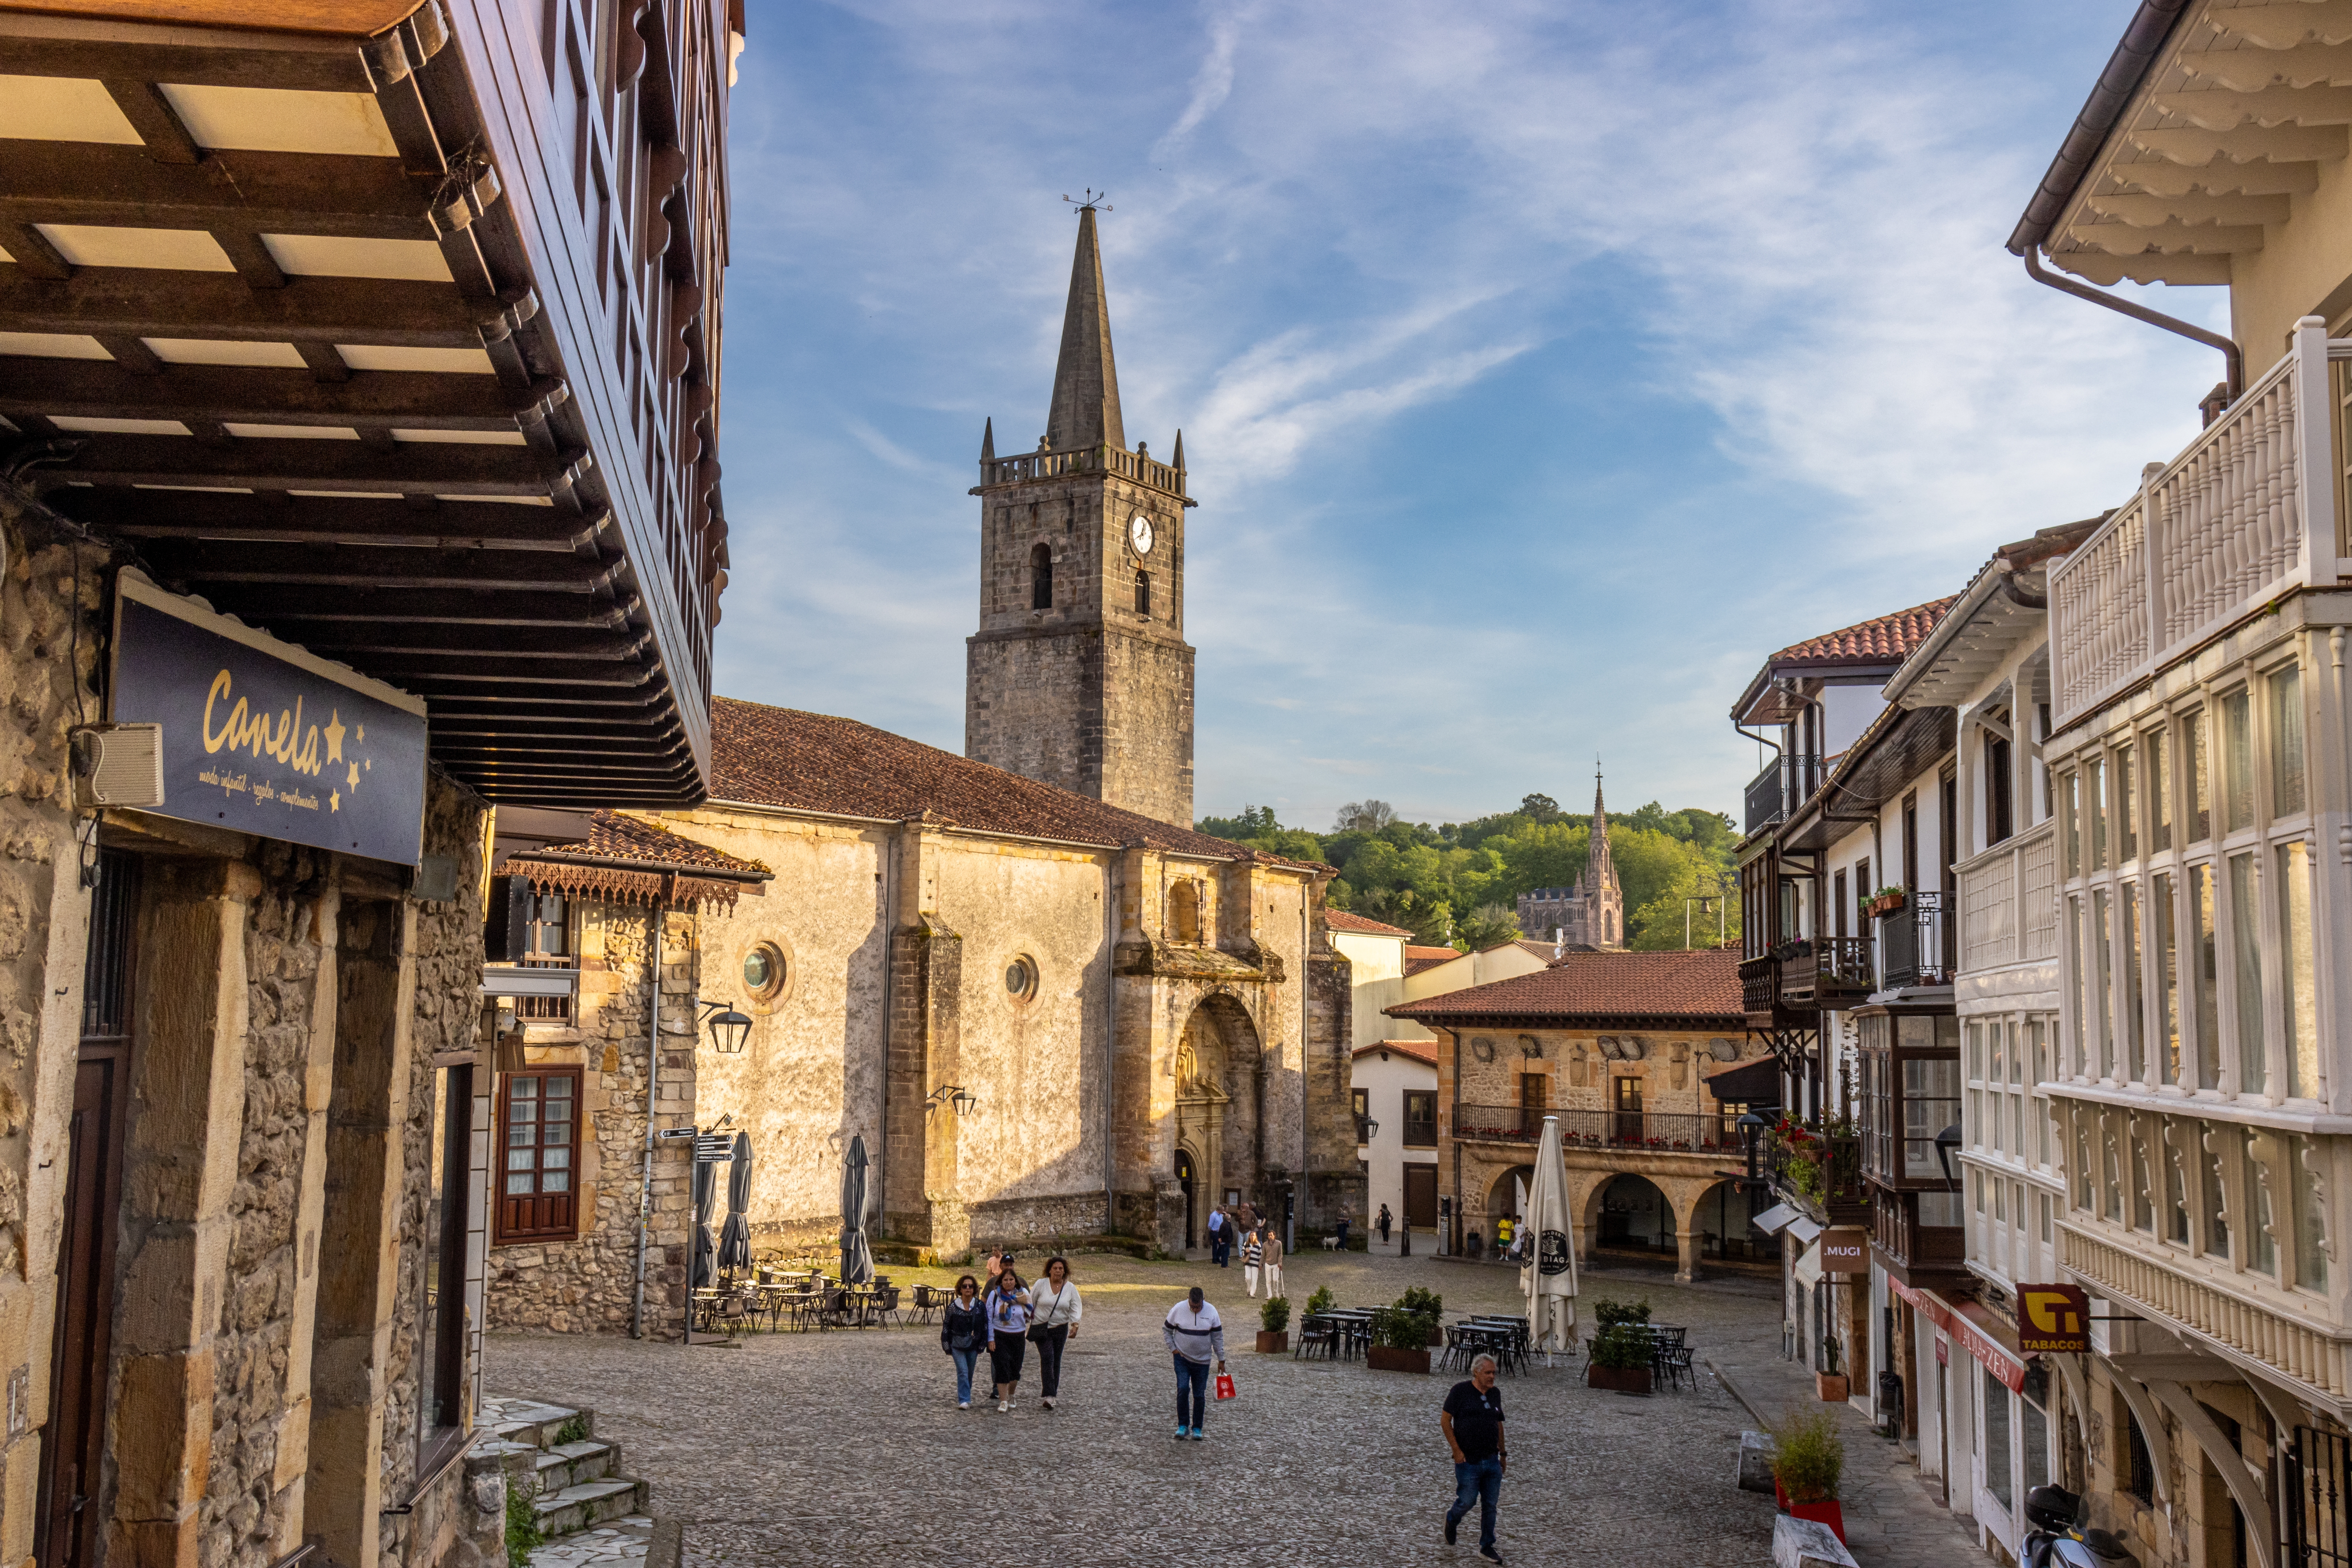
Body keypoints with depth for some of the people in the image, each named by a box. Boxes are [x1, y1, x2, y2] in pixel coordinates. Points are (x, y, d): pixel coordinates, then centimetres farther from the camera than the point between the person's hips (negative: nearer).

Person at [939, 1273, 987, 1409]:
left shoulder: (980, 1306, -1)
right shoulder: (953, 1306, -4)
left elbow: (985, 1326, 4)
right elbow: (946, 1326, 1)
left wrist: (982, 1344, 2)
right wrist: (947, 1345, -2)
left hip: (973, 1346, 2)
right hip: (957, 1345, -2)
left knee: (970, 1373, 11)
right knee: (963, 1372, -13)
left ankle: (965, 1399, 28)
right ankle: (964, 1401, -13)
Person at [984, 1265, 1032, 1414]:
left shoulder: (1023, 1294, 1)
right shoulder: (994, 1294, -2)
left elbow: (1031, 1314, 10)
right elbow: (989, 1318, -1)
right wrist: (990, 1339, -6)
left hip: (1018, 1336, 2)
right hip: (999, 1336, -2)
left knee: (1015, 1368, 8)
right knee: (1002, 1368, -10)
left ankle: (1011, 1396, 31)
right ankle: (1003, 1401, -6)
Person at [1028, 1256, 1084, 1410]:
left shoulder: (1071, 1288, 1)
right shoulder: (1041, 1284, -4)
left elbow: (1076, 1308, 0)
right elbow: (1031, 1302, 4)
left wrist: (1075, 1325, -12)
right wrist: (1028, 1317, 0)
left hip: (1060, 1329, 2)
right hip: (1041, 1328, -2)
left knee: (1056, 1362, 6)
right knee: (1047, 1358, -16)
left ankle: (1053, 1394, 18)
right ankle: (1049, 1395, -20)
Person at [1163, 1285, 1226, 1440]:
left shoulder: (1212, 1312, -7)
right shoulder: (1178, 1309, -9)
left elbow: (1218, 1337, 1)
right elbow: (1166, 1330, 5)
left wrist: (1221, 1360, 3)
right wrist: (1173, 1349, -3)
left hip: (1202, 1361, 1)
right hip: (1182, 1358, -1)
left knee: (1200, 1395, 3)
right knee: (1183, 1389, -15)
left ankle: (1197, 1429, 16)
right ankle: (1183, 1426, -3)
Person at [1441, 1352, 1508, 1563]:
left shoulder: (1495, 1393, 9)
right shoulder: (1461, 1391, -8)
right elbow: (1445, 1421, -8)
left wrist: (1503, 1453, 20)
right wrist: (1457, 1450, -12)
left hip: (1492, 1461, 5)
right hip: (1468, 1461, -5)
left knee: (1490, 1505, 7)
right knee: (1467, 1502, 0)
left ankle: (1487, 1547, 19)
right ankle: (1452, 1520, 32)